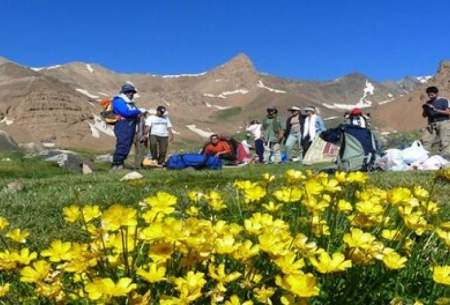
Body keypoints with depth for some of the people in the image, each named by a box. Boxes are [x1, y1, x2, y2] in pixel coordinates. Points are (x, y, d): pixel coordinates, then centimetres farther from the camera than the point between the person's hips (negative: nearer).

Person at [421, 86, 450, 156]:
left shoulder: (444, 101, 0)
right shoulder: (428, 103, 14)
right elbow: (424, 115, 18)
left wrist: (435, 109, -17)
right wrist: (425, 109, -4)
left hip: (443, 123, -5)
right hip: (431, 124, 5)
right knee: (425, 140, -8)